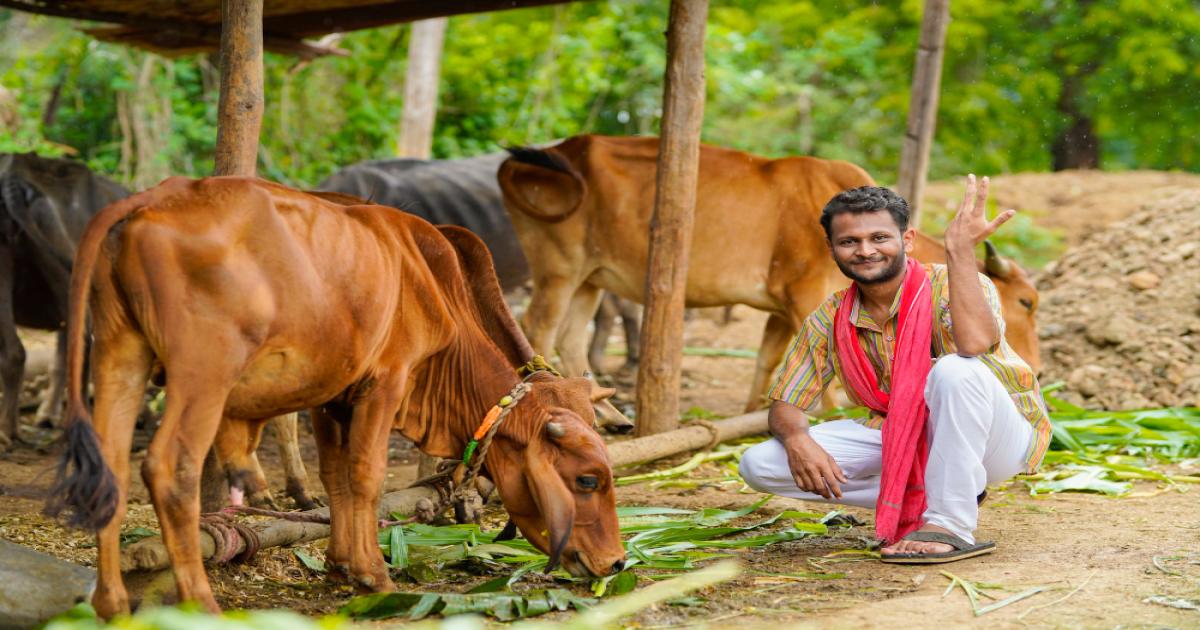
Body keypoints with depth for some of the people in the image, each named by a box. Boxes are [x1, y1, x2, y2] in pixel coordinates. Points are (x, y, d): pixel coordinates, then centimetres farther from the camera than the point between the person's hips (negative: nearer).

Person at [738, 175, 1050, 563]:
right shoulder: (830, 321, -3)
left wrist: (959, 249, -39)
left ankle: (950, 526, -24)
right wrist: (797, 440, -22)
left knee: (956, 370, -39)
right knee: (759, 465, -10)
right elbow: (785, 404, 1)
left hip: (1000, 438, -5)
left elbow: (975, 342, -41)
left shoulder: (950, 287, -18)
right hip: (902, 440, 5)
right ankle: (915, 497, -1)